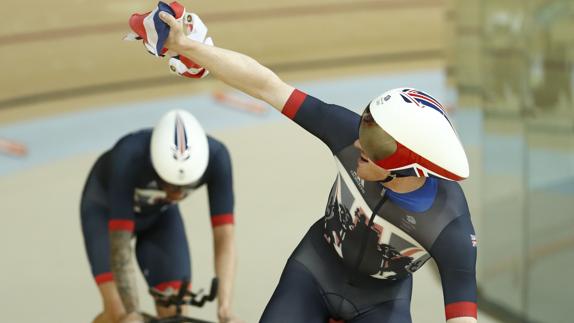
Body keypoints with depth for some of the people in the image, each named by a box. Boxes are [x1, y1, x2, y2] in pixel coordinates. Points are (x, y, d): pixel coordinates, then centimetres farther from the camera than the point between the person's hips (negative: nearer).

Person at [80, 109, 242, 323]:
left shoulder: (215, 157, -34)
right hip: (106, 210, -3)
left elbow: (224, 237, -34)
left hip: (161, 214, 3)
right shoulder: (129, 157, -42)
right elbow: (119, 246, -42)